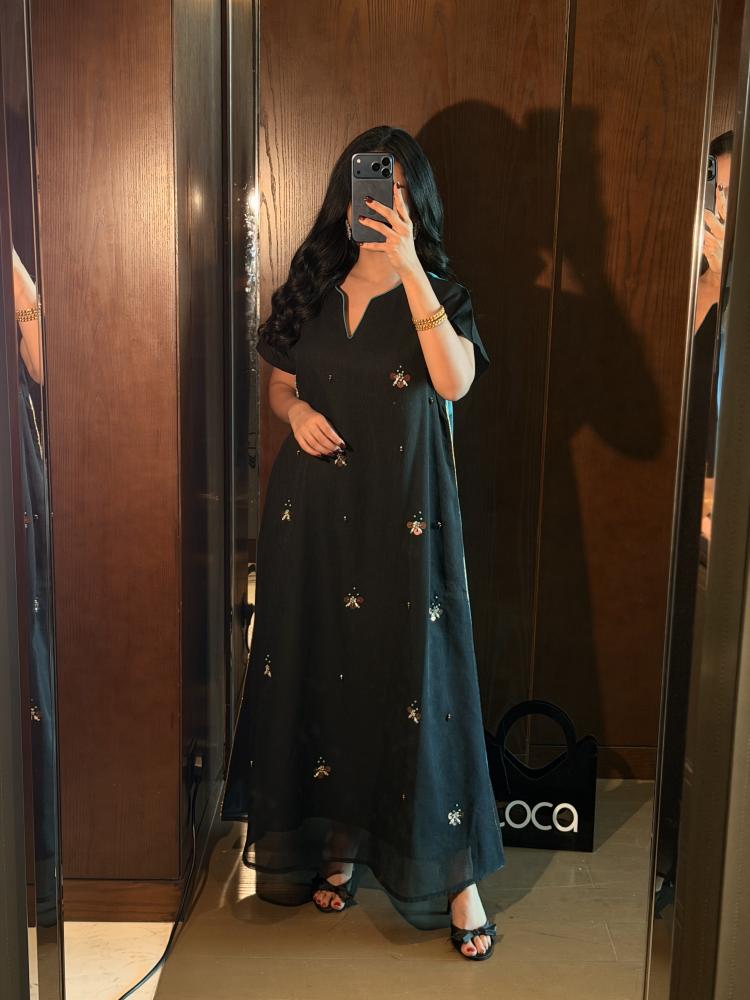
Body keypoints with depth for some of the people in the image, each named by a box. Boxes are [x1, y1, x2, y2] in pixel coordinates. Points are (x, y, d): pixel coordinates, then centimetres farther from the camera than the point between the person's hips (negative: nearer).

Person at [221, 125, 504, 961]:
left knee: (416, 675, -1)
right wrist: (295, 411, -6)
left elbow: (456, 380, -21)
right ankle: (340, 835, 30)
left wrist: (408, 268, -25)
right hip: (313, 506, 4)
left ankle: (458, 872, 11)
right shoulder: (312, 288, 8)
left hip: (403, 513, -3)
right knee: (320, 665, 10)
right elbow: (280, 385, 17)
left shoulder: (436, 291, -1)